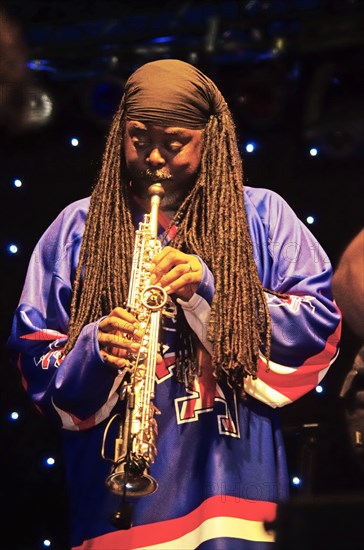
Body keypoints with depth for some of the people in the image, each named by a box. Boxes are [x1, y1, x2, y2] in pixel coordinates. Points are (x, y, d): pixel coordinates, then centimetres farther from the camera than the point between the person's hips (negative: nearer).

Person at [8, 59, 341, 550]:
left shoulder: (261, 216, 9)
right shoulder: (80, 227, 11)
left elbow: (321, 323, 2)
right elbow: (35, 353, 9)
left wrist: (213, 289, -10)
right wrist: (95, 348, -13)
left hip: (233, 475, 0)